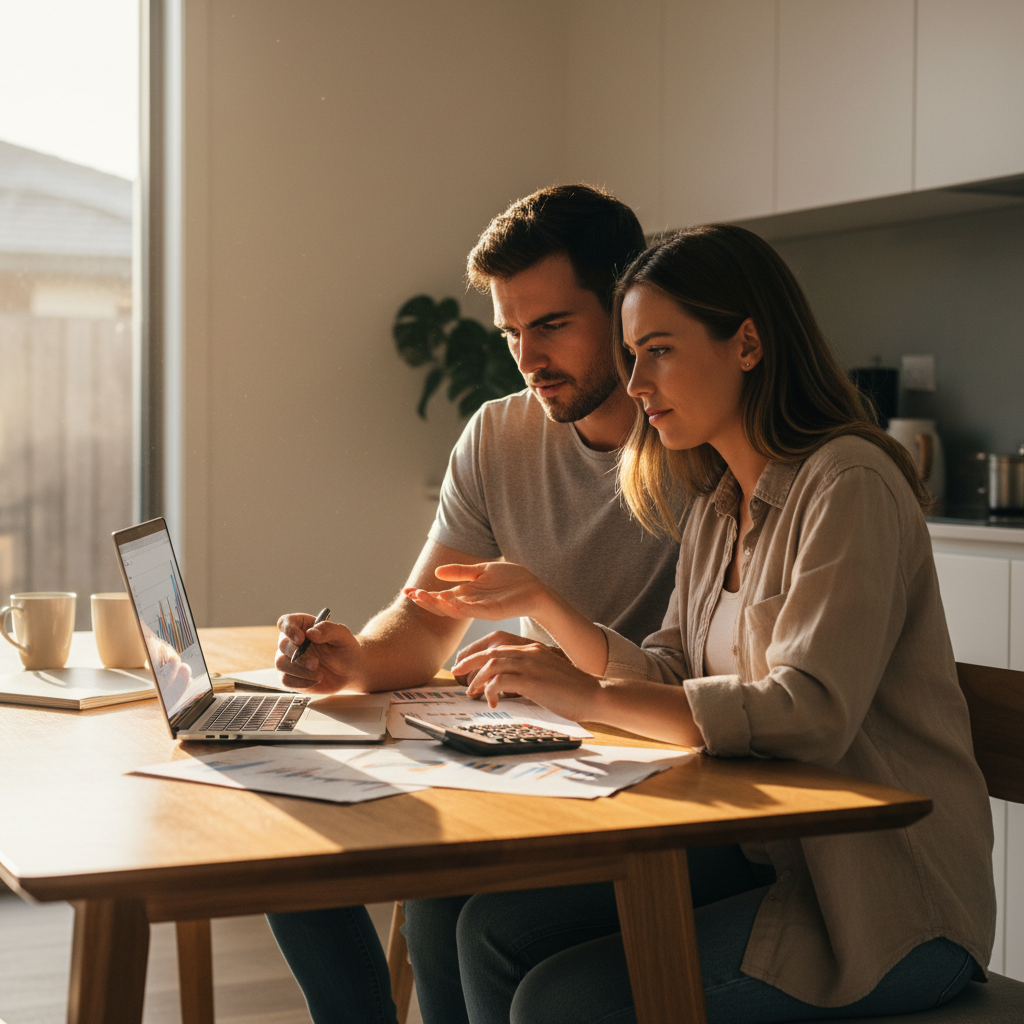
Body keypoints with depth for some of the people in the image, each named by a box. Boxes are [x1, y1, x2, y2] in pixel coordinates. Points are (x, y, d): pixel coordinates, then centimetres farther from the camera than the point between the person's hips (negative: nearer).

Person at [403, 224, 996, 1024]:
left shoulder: (848, 485, -16)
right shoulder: (716, 511, 13)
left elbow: (810, 716, -26)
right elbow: (672, 682, 13)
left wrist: (589, 698, -29)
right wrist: (539, 602, 6)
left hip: (887, 902, -8)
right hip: (763, 855, 8)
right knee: (492, 928, -3)